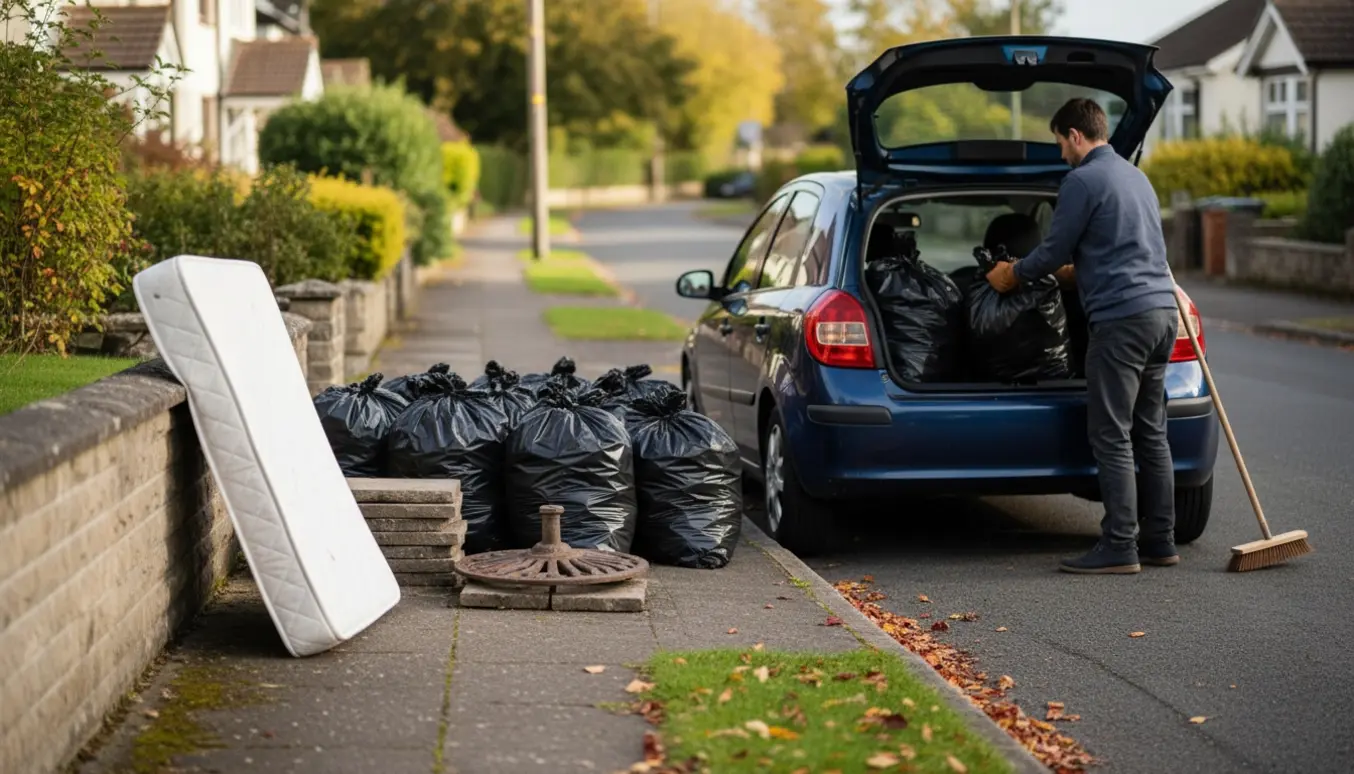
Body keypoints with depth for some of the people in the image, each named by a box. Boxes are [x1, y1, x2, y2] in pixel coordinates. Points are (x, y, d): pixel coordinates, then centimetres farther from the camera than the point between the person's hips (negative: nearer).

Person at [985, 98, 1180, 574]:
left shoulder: (1083, 181, -8)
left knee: (1112, 437, -7)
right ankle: (1160, 542, 14)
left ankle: (1119, 548, -8)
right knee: (1151, 434, 12)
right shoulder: (1135, 176, 21)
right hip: (1161, 309, 9)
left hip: (1121, 318, -9)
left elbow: (1054, 250, -4)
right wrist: (1076, 271, 41)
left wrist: (1013, 274, 13)